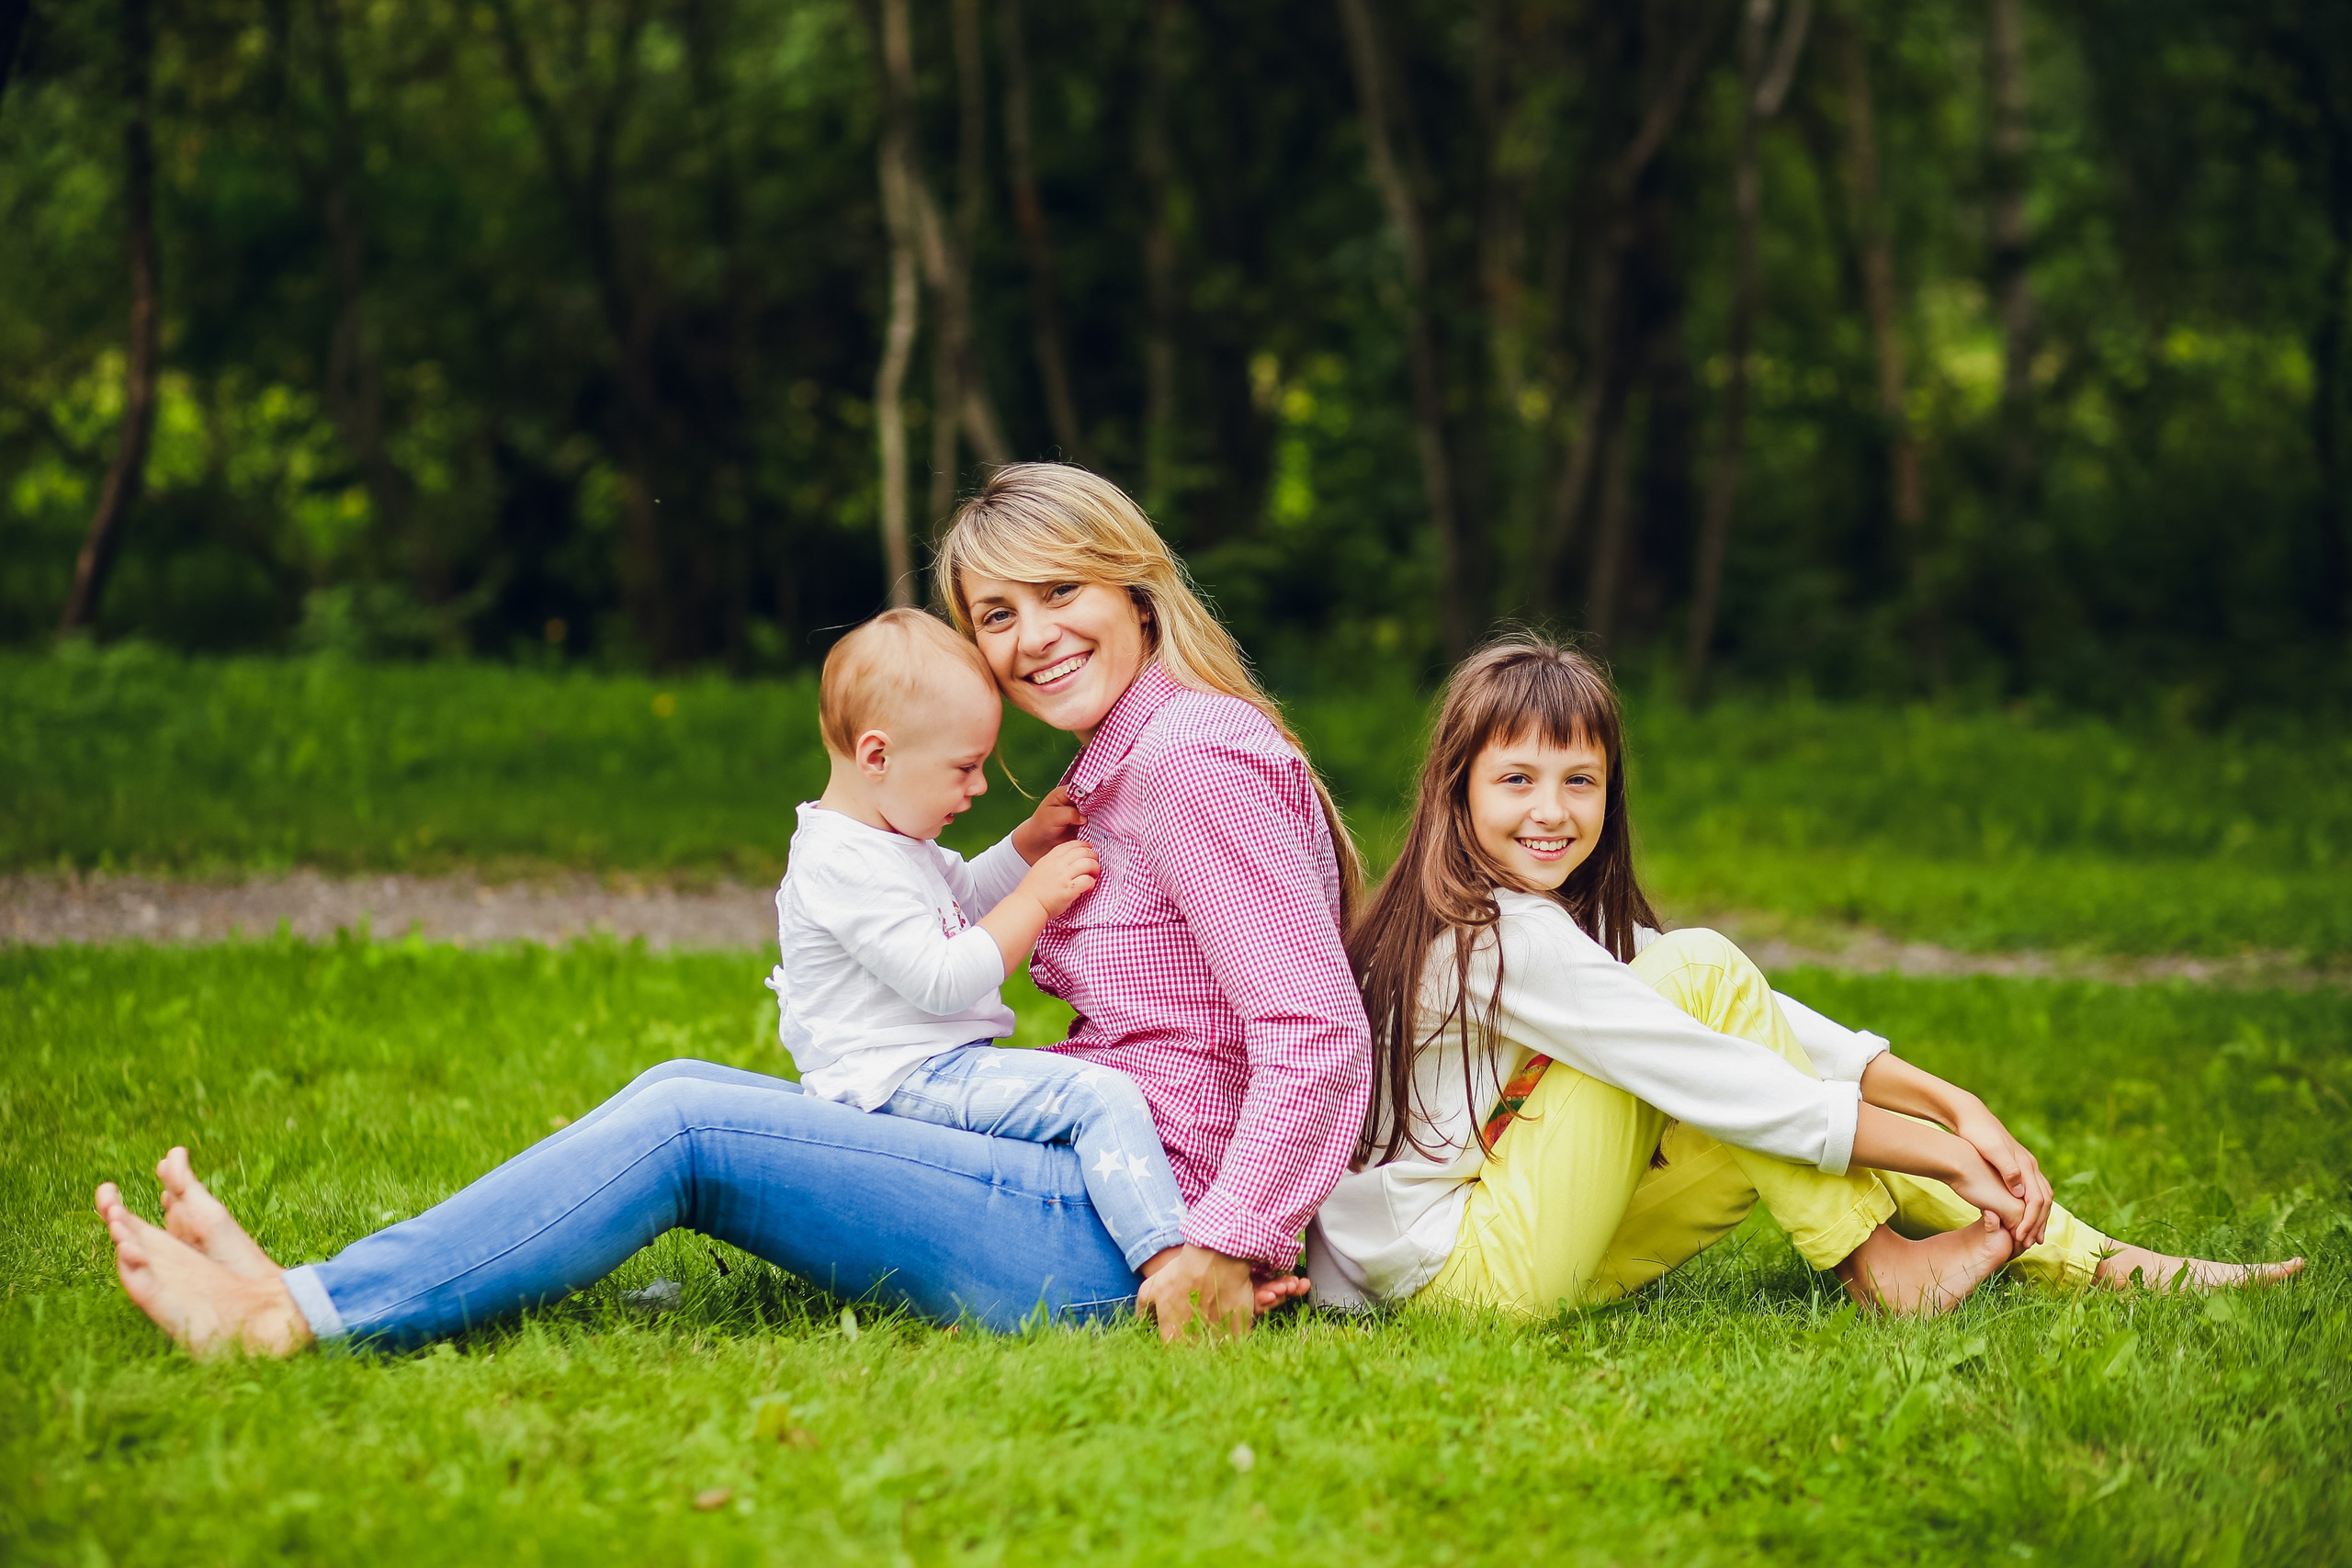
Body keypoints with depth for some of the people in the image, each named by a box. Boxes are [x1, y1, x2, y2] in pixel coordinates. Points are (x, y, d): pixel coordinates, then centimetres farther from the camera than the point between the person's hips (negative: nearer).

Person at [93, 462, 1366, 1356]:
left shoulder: (1200, 758, -12)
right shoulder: (1124, 766, 20)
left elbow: (1321, 1037, -20)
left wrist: (1226, 1252, -25)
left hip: (1133, 1238, -9)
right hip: (1088, 1176, 9)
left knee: (683, 1126, -14)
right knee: (685, 1092, 4)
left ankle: (302, 1317, -9)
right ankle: (317, 1292, 3)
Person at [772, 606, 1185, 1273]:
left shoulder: (887, 837, 14)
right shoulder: (845, 865, -21)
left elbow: (967, 893, 32)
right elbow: (943, 981, -25)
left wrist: (1028, 842, 14)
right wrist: (1037, 899, -18)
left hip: (932, 1066, 12)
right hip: (901, 1079, -12)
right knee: (1102, 1093, -24)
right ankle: (1169, 1264, -33)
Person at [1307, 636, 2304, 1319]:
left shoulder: (1576, 922, 13)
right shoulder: (1501, 939, -19)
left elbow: (1772, 1027, 5)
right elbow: (1711, 1082, -21)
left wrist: (1954, 1106, -7)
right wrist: (1944, 1154, -18)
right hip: (1455, 1270, -9)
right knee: (1697, 968, -14)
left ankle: (2084, 1262, 3)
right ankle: (1878, 1265, -11)